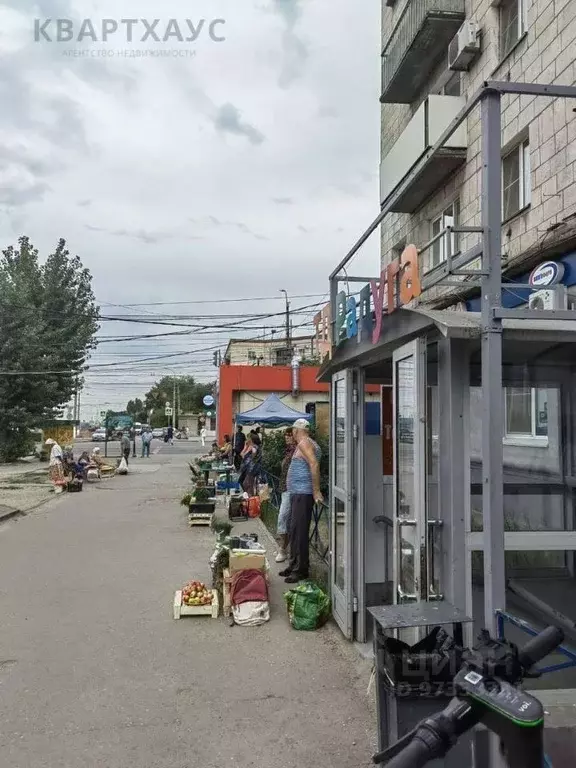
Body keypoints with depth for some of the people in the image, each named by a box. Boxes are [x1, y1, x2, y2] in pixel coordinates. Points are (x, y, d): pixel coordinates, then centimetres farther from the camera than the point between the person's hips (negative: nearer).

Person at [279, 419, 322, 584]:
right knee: (295, 531, 16)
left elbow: (314, 465, -24)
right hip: (297, 493, 11)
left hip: (303, 494, -11)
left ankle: (301, 569, -2)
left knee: (299, 531, -7)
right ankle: (294, 565, 25)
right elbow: (311, 466, 19)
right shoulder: (304, 444, 18)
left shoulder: (304, 443, -12)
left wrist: (316, 491, -25)